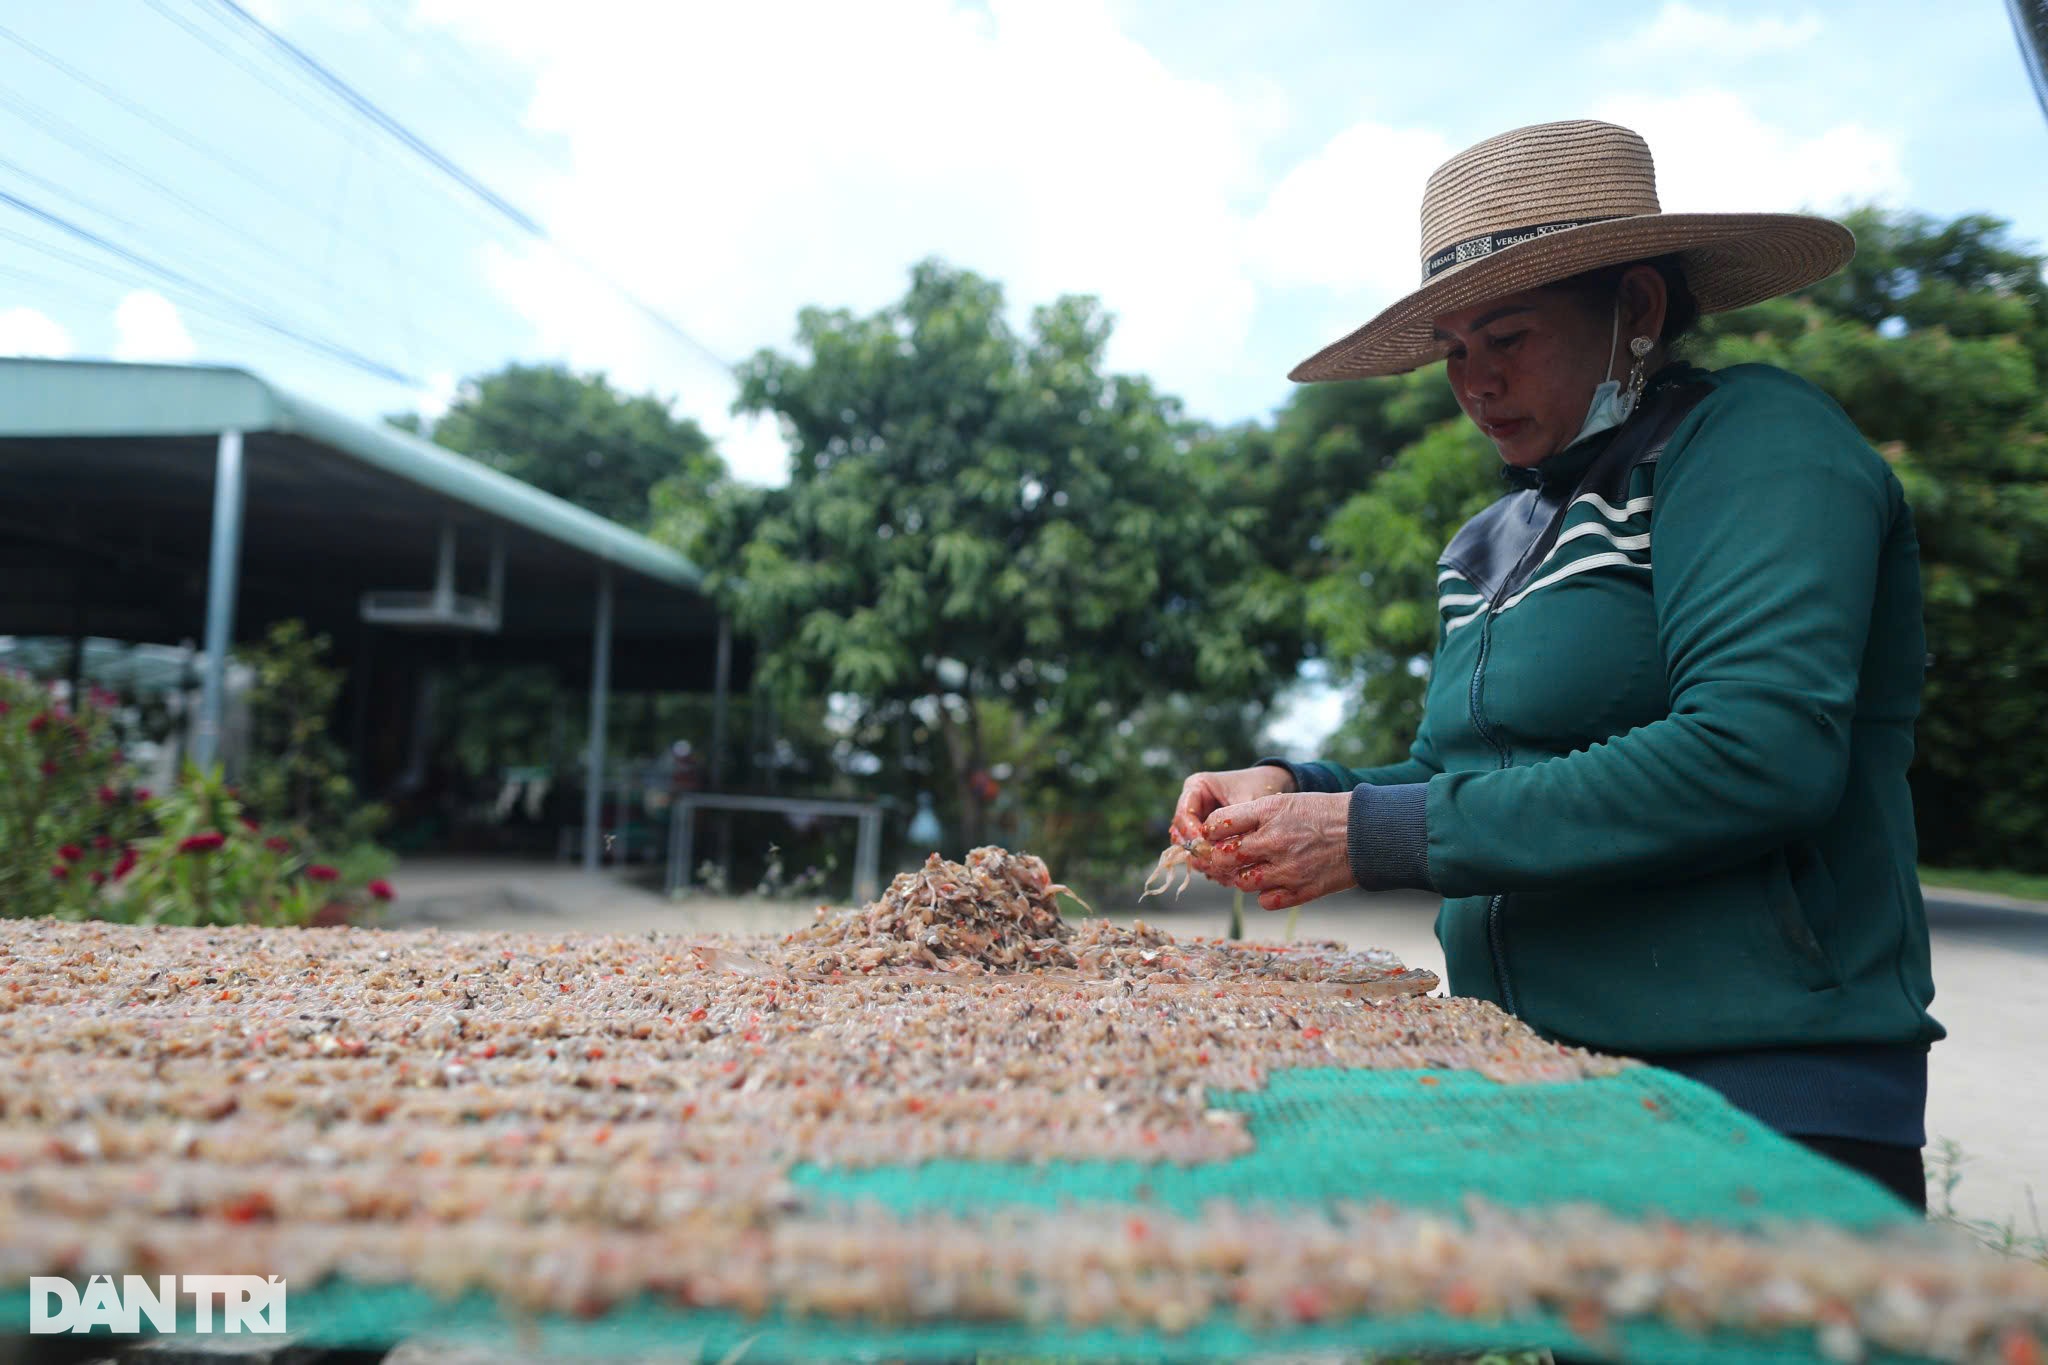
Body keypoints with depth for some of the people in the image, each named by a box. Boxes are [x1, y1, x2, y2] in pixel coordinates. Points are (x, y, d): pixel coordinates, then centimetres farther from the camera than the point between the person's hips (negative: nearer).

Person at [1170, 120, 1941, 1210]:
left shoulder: (1759, 444, -9)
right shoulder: (1492, 545, 12)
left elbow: (1751, 758, -23)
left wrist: (1376, 834, -21)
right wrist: (1303, 792, -5)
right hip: (1540, 1091, 7)